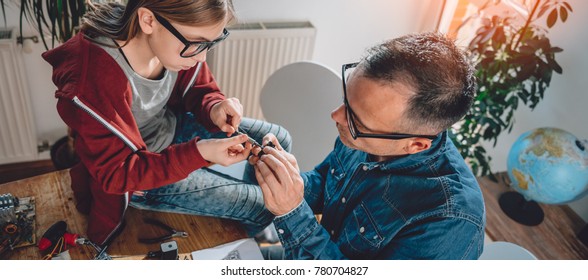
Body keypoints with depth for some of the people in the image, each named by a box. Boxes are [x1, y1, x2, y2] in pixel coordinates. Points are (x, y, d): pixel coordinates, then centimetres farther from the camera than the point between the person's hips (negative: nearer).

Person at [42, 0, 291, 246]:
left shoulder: (183, 38, -20)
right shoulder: (94, 82, -38)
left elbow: (200, 89, -1)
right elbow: (117, 174, -27)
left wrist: (214, 107, -25)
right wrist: (199, 152, -37)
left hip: (172, 126, 6)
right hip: (133, 176, -6)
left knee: (278, 139, 7)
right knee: (261, 206, -7)